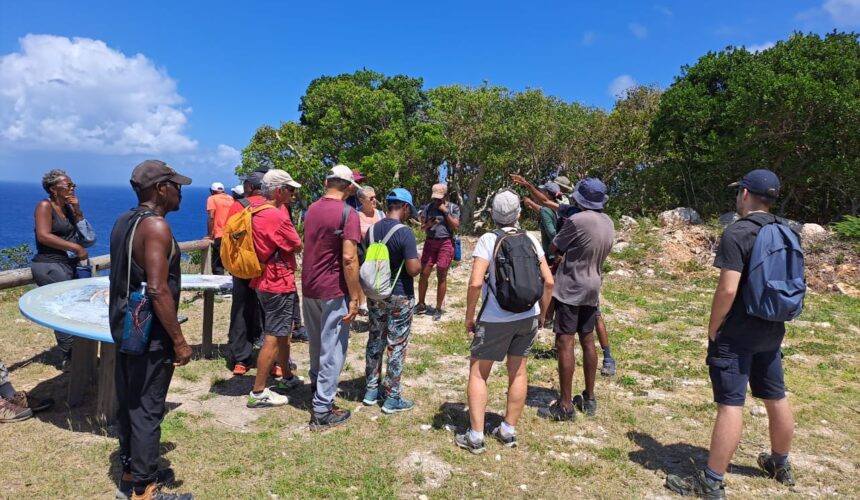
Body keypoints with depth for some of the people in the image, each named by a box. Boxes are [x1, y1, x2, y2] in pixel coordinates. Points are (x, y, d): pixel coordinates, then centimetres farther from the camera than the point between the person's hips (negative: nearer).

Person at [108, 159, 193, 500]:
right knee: (147, 410, 0)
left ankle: (130, 471, 33)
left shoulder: (124, 222, 9)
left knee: (129, 404, 19)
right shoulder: (156, 226, -20)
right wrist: (179, 340, -21)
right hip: (149, 335, -9)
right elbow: (158, 290, -26)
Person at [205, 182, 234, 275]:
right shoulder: (231, 199, 17)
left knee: (217, 265, -3)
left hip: (220, 236, -5)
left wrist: (209, 235, -6)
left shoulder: (212, 198, 2)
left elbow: (211, 217, -9)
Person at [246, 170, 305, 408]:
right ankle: (258, 393, 4)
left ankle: (287, 377, 34)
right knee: (274, 337, -2)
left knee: (283, 332, 21)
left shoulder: (254, 211, 6)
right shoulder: (276, 217, -22)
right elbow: (298, 247, -10)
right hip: (279, 283, -10)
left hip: (264, 281, 10)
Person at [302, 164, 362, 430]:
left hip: (308, 288, 7)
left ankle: (317, 387, 41)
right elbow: (349, 258, -21)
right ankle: (322, 411, 7)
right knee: (332, 351, 2)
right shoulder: (348, 213, -15)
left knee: (316, 345, 23)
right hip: (333, 291, -7)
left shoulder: (311, 209, 8)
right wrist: (354, 298, -16)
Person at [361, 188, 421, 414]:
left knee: (375, 341, 17)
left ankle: (371, 390, 28)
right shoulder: (405, 232, -18)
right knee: (396, 346, 4)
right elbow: (413, 269, -21)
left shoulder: (371, 230, 3)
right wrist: (419, 263, -1)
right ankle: (392, 398, 12)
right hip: (399, 297, -6)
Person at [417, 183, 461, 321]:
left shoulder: (453, 207, 0)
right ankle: (421, 305, 20)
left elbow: (456, 227, -7)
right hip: (430, 242, 3)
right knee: (424, 274, 4)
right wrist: (429, 224, -15)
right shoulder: (428, 207, 6)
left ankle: (438, 309, 12)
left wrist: (445, 211, -12)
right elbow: (422, 227, 7)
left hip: (445, 243, -3)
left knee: (441, 276, 2)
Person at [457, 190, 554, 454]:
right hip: (528, 316, 5)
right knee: (518, 371, 16)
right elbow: (548, 281, 2)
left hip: (496, 318, -4)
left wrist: (469, 316, -7)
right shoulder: (530, 240, 2)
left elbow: (475, 283, -19)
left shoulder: (489, 240, -11)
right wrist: (542, 313, 14)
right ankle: (509, 431, 27)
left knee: (478, 373, 8)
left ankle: (476, 437, 10)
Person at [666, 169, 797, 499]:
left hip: (736, 334, -8)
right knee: (776, 398, 20)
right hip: (772, 331, 8)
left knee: (730, 404, -6)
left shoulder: (737, 233, -18)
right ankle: (780, 464, 40)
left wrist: (713, 327, -12)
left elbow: (728, 289, -25)